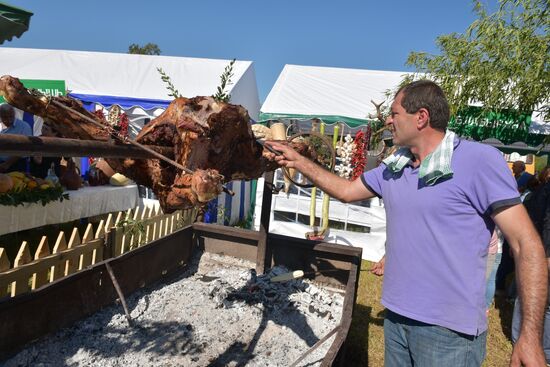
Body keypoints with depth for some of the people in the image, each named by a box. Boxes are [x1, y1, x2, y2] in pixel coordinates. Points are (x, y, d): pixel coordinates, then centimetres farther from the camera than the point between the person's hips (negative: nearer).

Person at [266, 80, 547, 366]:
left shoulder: (479, 160, -14)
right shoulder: (393, 168, 6)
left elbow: (526, 244, -15)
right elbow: (346, 190, 19)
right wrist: (298, 161, 13)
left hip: (450, 330, -6)